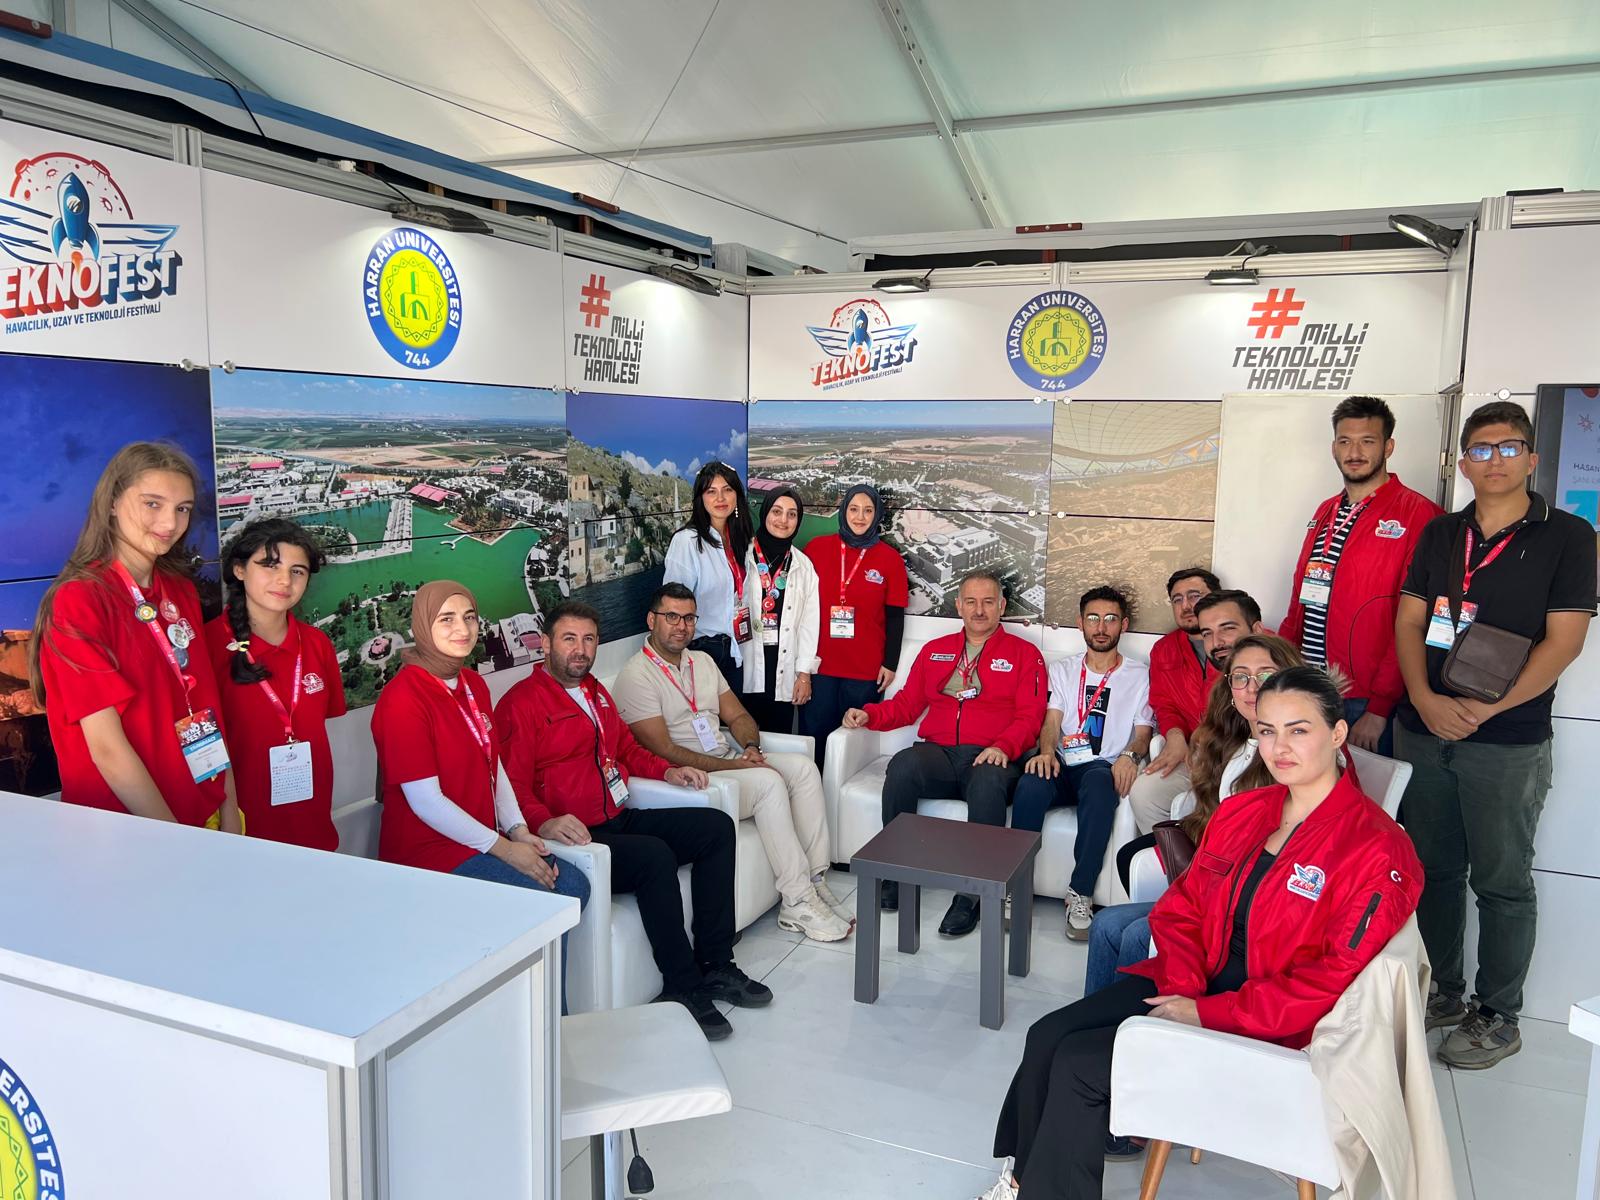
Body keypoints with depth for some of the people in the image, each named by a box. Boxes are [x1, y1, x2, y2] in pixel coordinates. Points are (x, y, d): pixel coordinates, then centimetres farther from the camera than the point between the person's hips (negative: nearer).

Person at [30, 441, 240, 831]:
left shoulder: (181, 590, 4)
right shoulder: (78, 600, -16)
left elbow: (206, 709, 3)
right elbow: (107, 748, -20)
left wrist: (230, 814, -3)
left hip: (206, 818, 6)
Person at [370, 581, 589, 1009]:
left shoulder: (474, 685, 9)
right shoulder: (403, 698, -18)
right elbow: (425, 800, -20)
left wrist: (518, 830, -1)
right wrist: (502, 848, -18)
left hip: (485, 840, 8)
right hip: (428, 851, -8)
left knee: (573, 885, -7)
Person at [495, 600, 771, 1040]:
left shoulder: (595, 691, 19)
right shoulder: (522, 703, -9)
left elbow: (625, 745, 31)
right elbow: (514, 784, -19)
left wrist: (667, 771, 15)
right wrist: (544, 823, -36)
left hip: (621, 819, 10)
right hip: (577, 837, -9)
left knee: (717, 827, -2)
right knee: (655, 855, -33)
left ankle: (715, 965, 1)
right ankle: (683, 988, -18)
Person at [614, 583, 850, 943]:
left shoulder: (702, 661, 16)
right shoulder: (637, 675, -10)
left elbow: (738, 716, 18)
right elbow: (665, 751, -17)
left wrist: (751, 747, -6)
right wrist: (733, 766, -19)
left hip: (730, 760, 8)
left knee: (803, 766, -13)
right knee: (769, 782, -28)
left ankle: (814, 880, -13)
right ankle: (798, 904, -23)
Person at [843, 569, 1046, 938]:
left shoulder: (1024, 654, 15)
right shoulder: (935, 650, 26)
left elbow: (1030, 715, 3)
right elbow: (907, 704, 23)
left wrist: (1003, 746, -16)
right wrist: (868, 714, 5)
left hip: (989, 758, -2)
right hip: (937, 754, 3)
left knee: (989, 781, -39)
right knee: (902, 765, -32)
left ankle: (971, 895, -27)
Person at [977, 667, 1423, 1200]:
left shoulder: (1377, 848, -14)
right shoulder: (1240, 812, 7)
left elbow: (1337, 976, -18)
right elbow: (1181, 908, 11)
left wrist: (1209, 1013, -18)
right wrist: (1182, 985, -9)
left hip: (1274, 1024, -6)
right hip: (1196, 984, 7)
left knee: (1080, 1063, -18)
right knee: (1047, 1036, -11)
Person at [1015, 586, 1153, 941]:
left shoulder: (1140, 676, 14)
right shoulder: (1062, 670, 19)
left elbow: (1144, 733, 7)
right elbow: (1052, 722, 7)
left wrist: (1129, 755, -17)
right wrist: (1047, 751, -17)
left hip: (1105, 767, -2)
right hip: (1063, 765, 2)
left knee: (1099, 783, -39)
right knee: (1031, 784, -34)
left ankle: (1081, 895, -34)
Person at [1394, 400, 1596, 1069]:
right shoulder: (1439, 533, 11)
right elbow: (1408, 622, 7)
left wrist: (1482, 709, -15)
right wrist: (1426, 700, -9)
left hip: (1508, 743, -4)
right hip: (1423, 730, 4)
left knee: (1501, 881, 5)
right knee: (1434, 869, 13)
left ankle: (1498, 1016, 19)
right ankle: (1443, 992, 28)